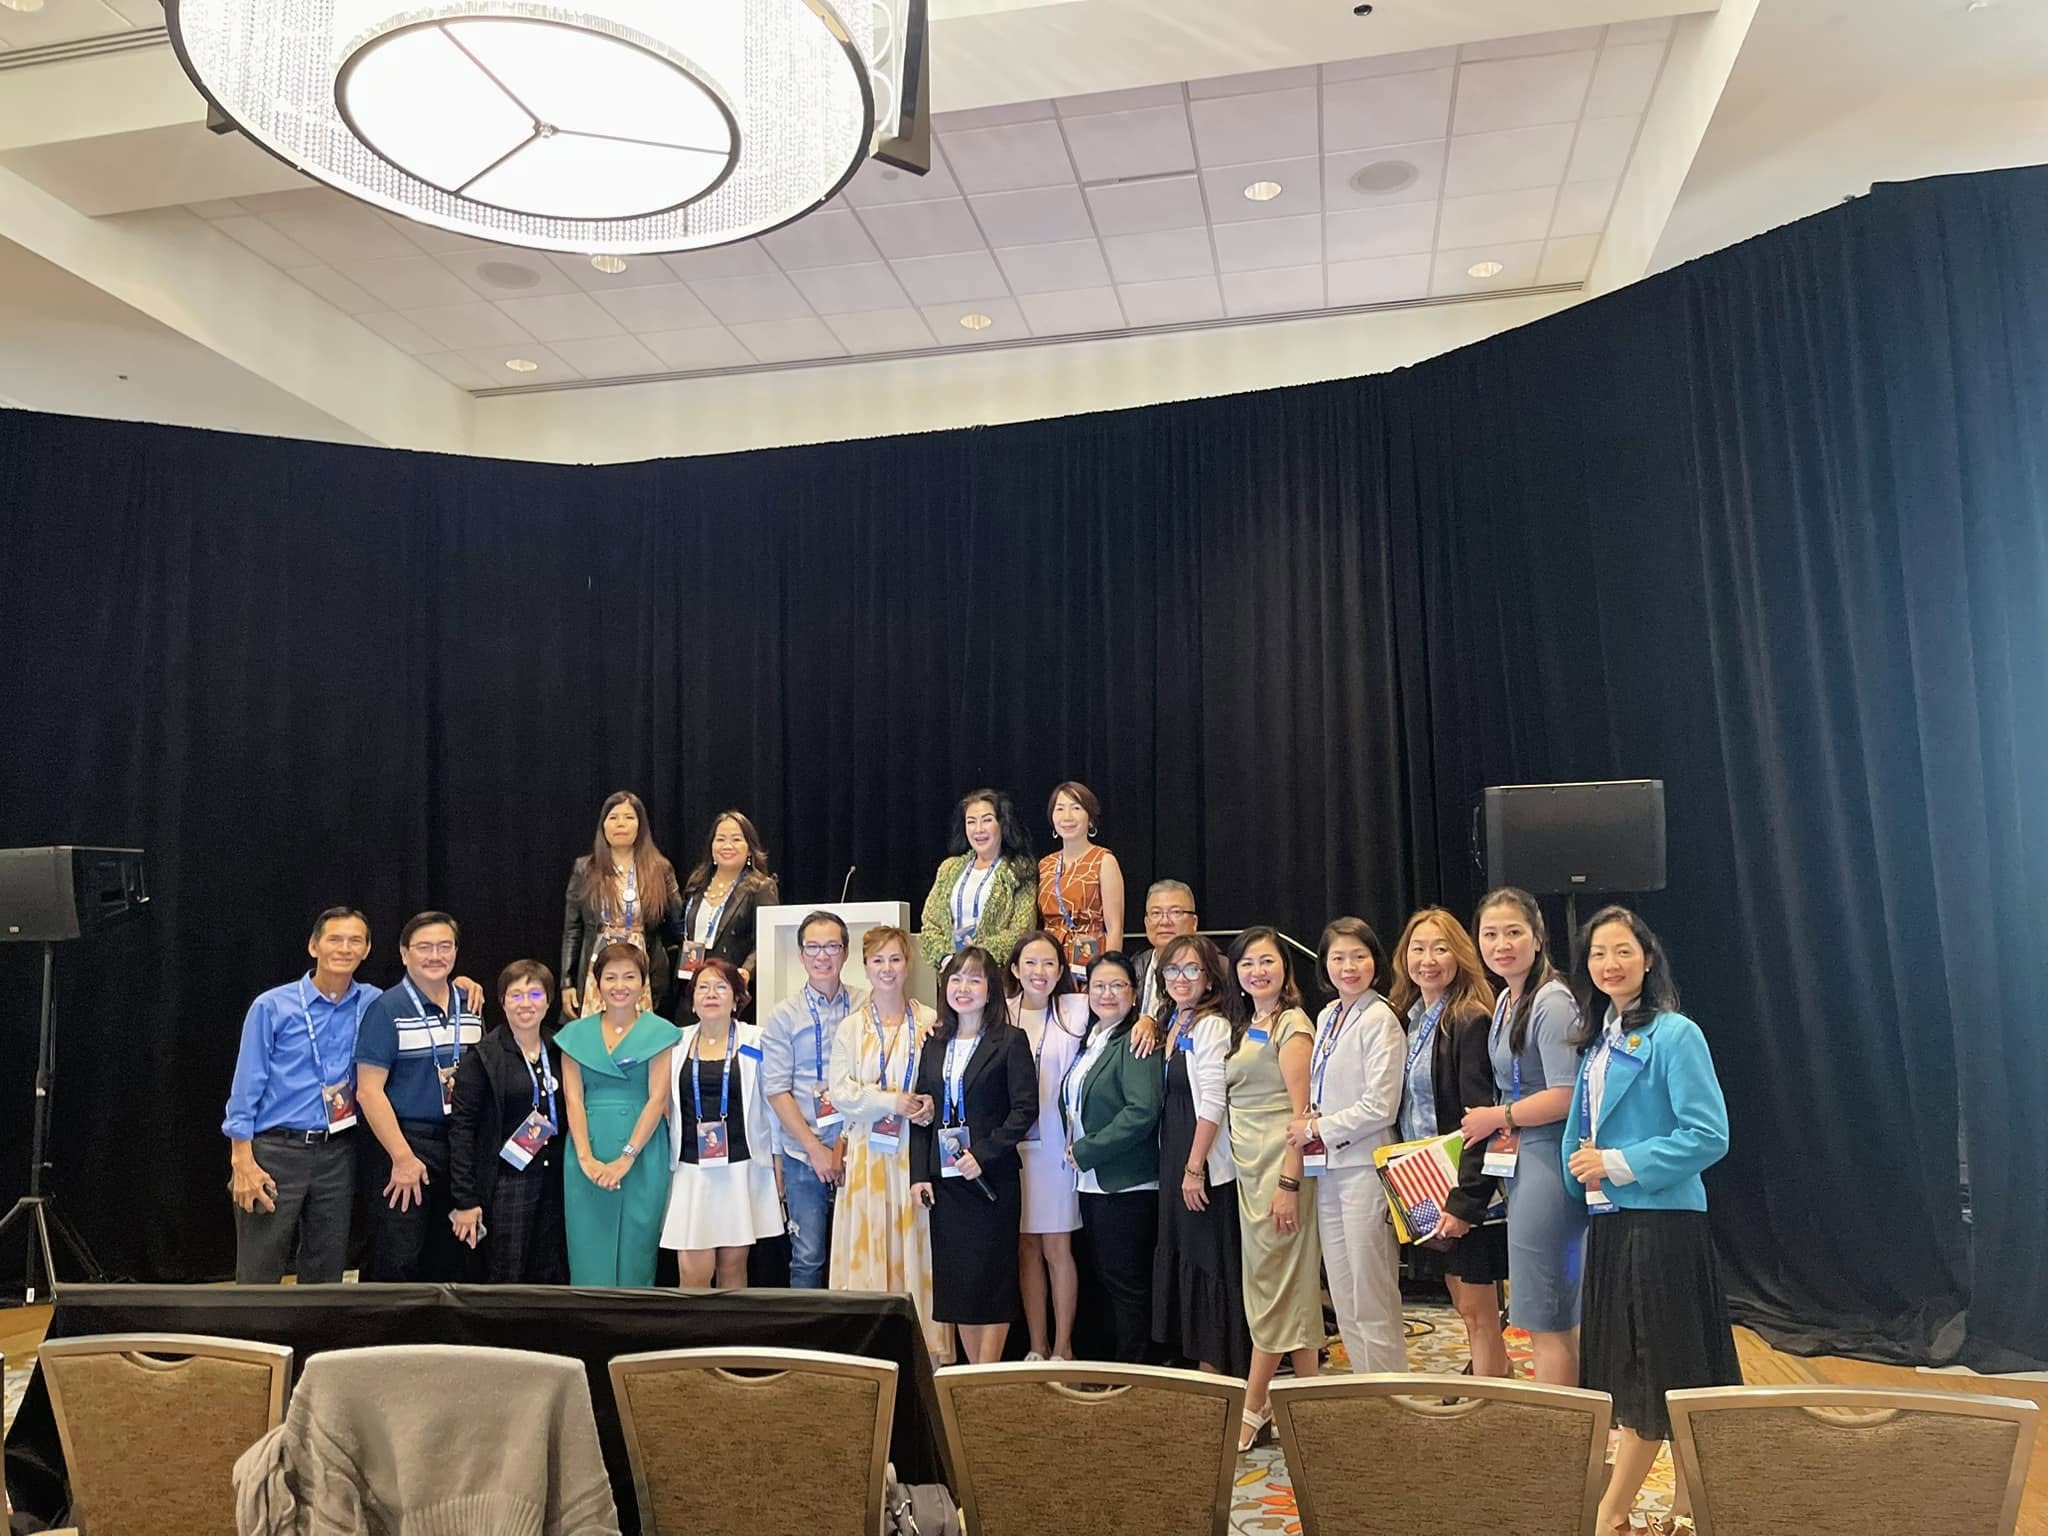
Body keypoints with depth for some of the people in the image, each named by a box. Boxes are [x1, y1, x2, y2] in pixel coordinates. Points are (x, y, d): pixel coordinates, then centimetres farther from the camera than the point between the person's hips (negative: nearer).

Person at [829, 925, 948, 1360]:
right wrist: (892, 1101, -12)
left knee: (916, 1245, 0)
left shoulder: (930, 1023, 3)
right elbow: (841, 1092, 0)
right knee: (869, 1245, 1)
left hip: (917, 1151, -1)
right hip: (869, 1152, 1)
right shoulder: (851, 1028, 7)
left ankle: (925, 1349, 7)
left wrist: (932, 1103, -15)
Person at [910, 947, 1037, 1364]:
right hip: (945, 1179, 5)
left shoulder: (1010, 1041, -4)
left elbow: (1025, 1108, -9)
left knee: (992, 1278, 0)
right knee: (955, 1280, 8)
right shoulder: (934, 1044, 11)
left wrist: (983, 1155, -17)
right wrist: (919, 1174, 3)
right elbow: (921, 1114, 12)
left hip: (991, 1179, -5)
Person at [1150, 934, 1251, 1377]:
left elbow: (1212, 1102, -19)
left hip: (1205, 1166, -9)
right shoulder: (1173, 1024, 12)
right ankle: (1200, 1361, 26)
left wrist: (1195, 1167, -19)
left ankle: (1217, 1364, 10)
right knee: (1181, 1256, 14)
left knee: (1210, 1262, -1)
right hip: (1174, 1159, 9)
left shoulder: (1211, 1026, -14)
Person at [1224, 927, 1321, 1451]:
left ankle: (1252, 1411, 4)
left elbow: (1300, 1109, -14)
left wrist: (1289, 1183, -19)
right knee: (1287, 1289, 10)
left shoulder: (1291, 1025, -9)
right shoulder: (1245, 1028, 16)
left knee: (1273, 1287, -3)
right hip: (1248, 1167, 8)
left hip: (1281, 1165, -8)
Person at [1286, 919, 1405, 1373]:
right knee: (1344, 1299, 13)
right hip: (1327, 1166, 8)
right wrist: (1311, 1127, 4)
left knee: (1371, 1301, -1)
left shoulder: (1380, 1020, -11)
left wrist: (1317, 1129, -9)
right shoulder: (1326, 1016, 12)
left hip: (1364, 1167, -8)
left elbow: (1380, 1107, -16)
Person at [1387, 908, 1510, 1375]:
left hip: (1465, 1189, -8)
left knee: (1477, 1313, 1)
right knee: (1465, 1308, 16)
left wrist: (1465, 1201, -24)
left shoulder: (1471, 1022, -16)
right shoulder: (1407, 1018, 9)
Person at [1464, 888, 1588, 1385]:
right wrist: (1497, 1123, 2)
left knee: (1546, 1324, -1)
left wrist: (1496, 1117, -10)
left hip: (1546, 1162, -10)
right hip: (1519, 1162, 10)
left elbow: (1565, 1096, -22)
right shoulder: (1506, 1000, 14)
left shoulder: (1551, 1003, -16)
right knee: (1554, 1319, 17)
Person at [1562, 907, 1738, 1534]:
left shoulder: (1674, 1035, -12)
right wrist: (1583, 1168, -1)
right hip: (1608, 1223, 8)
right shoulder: (1598, 1040, 11)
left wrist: (1618, 1164, -17)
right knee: (1630, 1375, 15)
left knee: (1667, 1374, 2)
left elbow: (1709, 1136, -17)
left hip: (1661, 1223, -8)